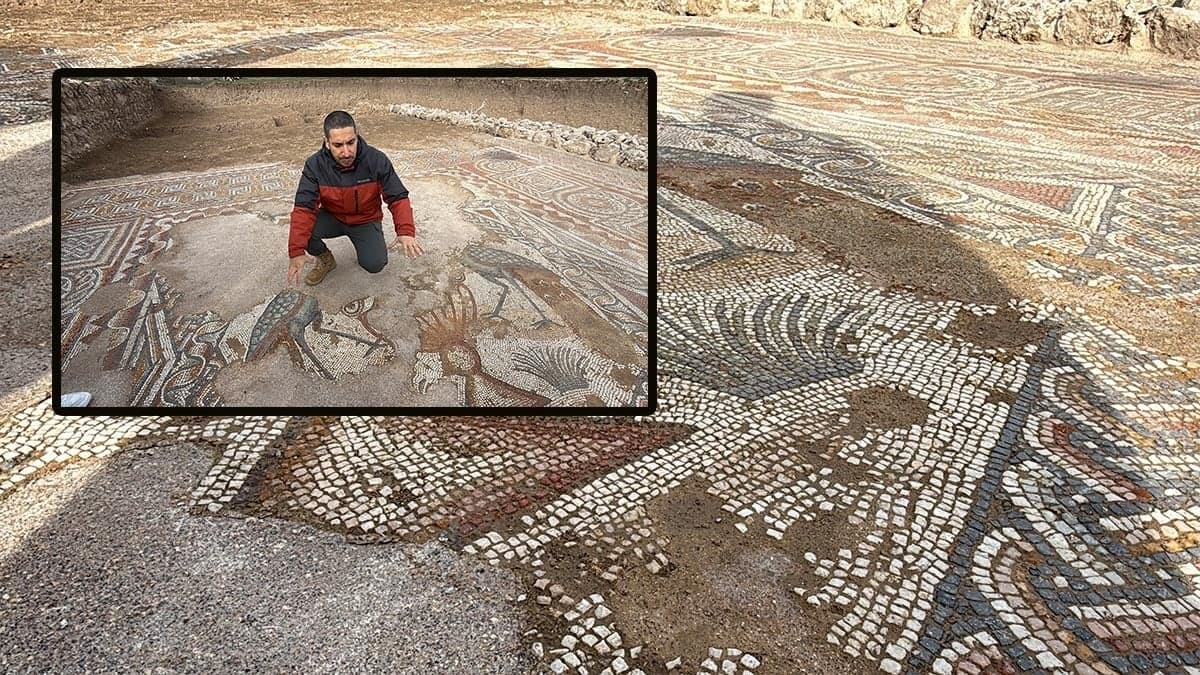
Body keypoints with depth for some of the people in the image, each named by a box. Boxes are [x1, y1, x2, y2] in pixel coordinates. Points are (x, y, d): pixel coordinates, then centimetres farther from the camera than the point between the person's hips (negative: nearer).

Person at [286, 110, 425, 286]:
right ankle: (325, 260, 6)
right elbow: (304, 208, -25)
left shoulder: (377, 160, -23)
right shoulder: (315, 165, -21)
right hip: (332, 218, 1)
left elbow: (398, 198, -18)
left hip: (366, 221, -1)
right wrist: (296, 252, -37)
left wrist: (406, 232, -38)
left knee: (375, 265, -23)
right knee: (301, 230, -27)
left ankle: (363, 246, 15)